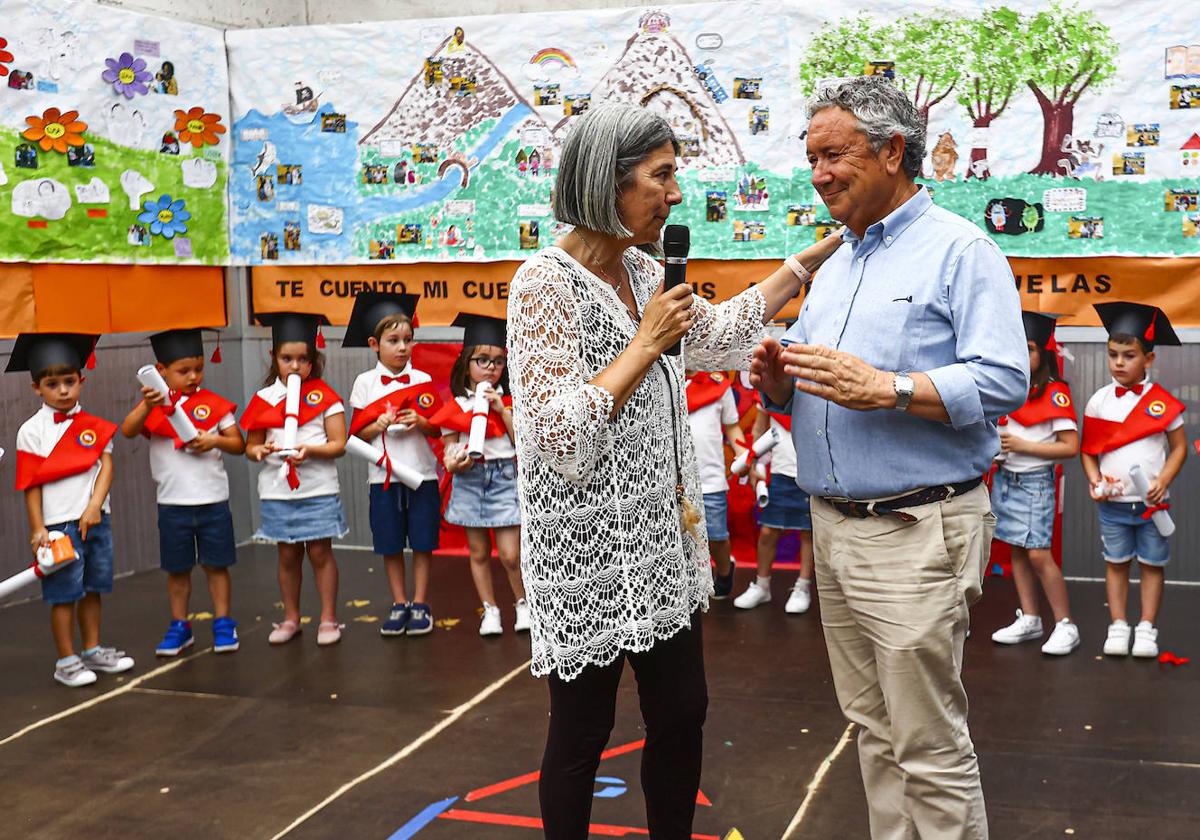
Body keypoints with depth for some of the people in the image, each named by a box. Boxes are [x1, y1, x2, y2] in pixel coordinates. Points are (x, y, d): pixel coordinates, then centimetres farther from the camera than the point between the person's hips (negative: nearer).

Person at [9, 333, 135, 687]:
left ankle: (93, 650, 27)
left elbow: (106, 467, -1)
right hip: (59, 524, -4)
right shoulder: (32, 431, -4)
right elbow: (31, 485, -6)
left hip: (95, 520, 4)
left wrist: (95, 506, -14)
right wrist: (37, 529, -10)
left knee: (92, 589, 13)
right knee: (64, 594, 1)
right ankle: (66, 662, 10)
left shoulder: (94, 426, 7)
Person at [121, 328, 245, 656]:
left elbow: (239, 444, 3)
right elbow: (127, 431, -18)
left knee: (216, 565, 7)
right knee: (177, 568, 10)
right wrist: (148, 404, -34)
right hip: (172, 502, 0)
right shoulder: (152, 405, 0)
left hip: (213, 500, 0)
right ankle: (179, 626, 21)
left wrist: (216, 441, -17)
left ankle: (223, 623, 17)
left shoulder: (213, 404, 1)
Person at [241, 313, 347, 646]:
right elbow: (251, 445, 8)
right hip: (277, 491, 2)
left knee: (320, 552, 2)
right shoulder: (264, 399, 5)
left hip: (318, 489, -2)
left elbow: (338, 444, -4)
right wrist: (260, 451, -14)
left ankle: (328, 619, 12)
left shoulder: (324, 396, -2)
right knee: (288, 555, 11)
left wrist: (310, 450, -21)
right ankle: (290, 618, 22)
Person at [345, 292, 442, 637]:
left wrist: (420, 422, -15)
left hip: (422, 473, 0)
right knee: (391, 546, 6)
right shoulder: (365, 383, 2)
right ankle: (399, 605, 19)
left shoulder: (422, 380, 3)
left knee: (422, 543, 3)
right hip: (383, 475, 0)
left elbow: (438, 428, 5)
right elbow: (358, 434, 2)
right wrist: (380, 424, -17)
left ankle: (420, 604, 15)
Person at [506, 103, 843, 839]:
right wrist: (647, 344, -20)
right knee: (583, 730, 7)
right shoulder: (547, 284, -16)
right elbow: (559, 435, -23)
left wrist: (815, 256, 19)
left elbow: (722, 336, 21)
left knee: (683, 713, 15)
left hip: (661, 543, 8)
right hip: (589, 552, -8)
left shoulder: (642, 271, 6)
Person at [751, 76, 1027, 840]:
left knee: (930, 747, -2)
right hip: (834, 526, 8)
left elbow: (1004, 380, -18)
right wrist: (778, 381, -3)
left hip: (917, 530, -8)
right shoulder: (834, 266, 18)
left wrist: (885, 389, -24)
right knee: (874, 728, 16)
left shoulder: (959, 249, -6)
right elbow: (804, 385, 20)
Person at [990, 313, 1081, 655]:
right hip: (1004, 478, 7)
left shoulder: (1055, 393, -11)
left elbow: (1070, 446, -14)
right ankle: (1029, 620, 19)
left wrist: (1023, 446, -18)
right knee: (1017, 551, 10)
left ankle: (1065, 625, 0)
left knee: (1038, 554, -10)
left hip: (1035, 482, -7)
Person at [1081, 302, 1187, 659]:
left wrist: (1163, 481, -12)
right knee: (1116, 563, 9)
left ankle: (1147, 629, 15)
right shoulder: (1099, 401, 0)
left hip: (1151, 502, -1)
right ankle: (1118, 626, 17)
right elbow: (1087, 449, 4)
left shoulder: (1163, 402, -4)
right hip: (1112, 503, 1)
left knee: (1152, 564, 7)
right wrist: (1094, 479, -11)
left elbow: (1179, 446, 0)